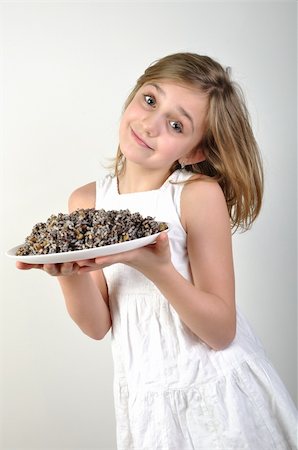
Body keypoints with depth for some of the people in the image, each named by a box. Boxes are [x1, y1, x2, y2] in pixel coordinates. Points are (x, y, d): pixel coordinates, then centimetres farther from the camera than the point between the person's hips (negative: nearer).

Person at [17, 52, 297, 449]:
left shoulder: (200, 194, -17)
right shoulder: (85, 202, -5)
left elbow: (222, 332, -17)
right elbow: (97, 326, -4)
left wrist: (156, 268, -32)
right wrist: (70, 274, -23)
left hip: (218, 390, -3)